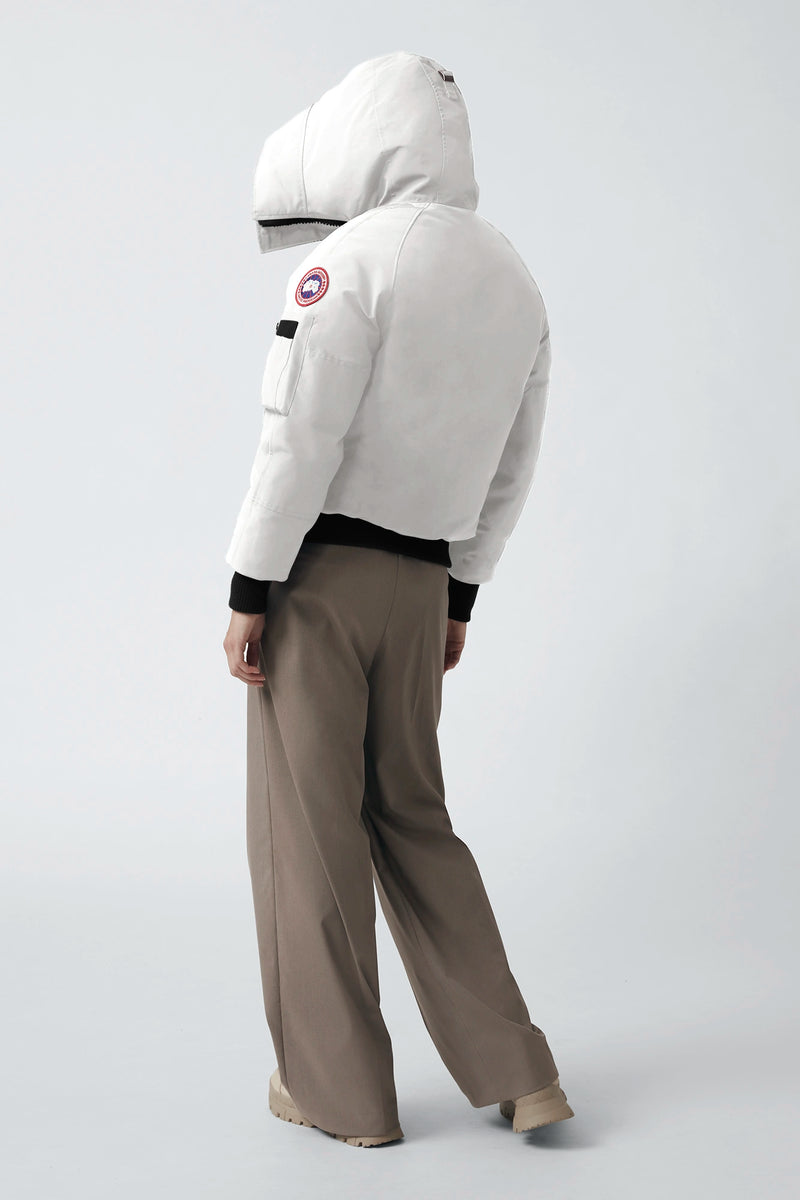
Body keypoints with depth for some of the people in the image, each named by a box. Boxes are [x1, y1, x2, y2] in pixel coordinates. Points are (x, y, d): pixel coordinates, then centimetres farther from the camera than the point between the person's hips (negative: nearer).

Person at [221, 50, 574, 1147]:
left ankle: (339, 1090, 14)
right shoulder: (515, 284, 12)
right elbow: (511, 472, 16)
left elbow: (301, 440, -16)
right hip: (421, 583, 7)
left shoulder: (357, 255, -11)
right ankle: (515, 1073, 16)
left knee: (307, 831, 4)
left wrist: (248, 594, -11)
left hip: (320, 569, -7)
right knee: (412, 819, 16)